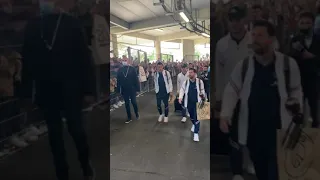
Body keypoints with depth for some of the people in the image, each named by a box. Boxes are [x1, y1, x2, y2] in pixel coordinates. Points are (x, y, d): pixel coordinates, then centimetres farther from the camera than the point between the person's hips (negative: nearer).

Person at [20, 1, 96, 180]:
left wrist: (89, 89, -9)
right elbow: (27, 61, 6)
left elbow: (85, 59, -5)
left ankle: (86, 163, 31)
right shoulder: (32, 26, 5)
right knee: (54, 133, 10)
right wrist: (26, 92, 5)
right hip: (45, 91, 3)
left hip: (70, 90, -2)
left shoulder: (72, 24, -3)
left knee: (76, 129, 3)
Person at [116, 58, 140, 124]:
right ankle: (129, 117, 21)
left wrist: (137, 88, -11)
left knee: (134, 102, 6)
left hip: (132, 89, -3)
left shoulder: (132, 69, -7)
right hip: (124, 90, 3)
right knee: (126, 103, 10)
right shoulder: (120, 70, 1)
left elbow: (136, 79, -8)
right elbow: (118, 80, 3)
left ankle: (137, 114, 31)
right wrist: (118, 89, 1)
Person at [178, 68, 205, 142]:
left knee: (197, 117, -8)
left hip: (197, 102, -3)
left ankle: (196, 133, -4)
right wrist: (180, 97, -18)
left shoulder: (199, 81, -7)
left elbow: (202, 90, 5)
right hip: (189, 102, 3)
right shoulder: (186, 82, -2)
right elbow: (182, 90, -2)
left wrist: (203, 98, 4)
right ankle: (194, 125, 50)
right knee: (191, 116, 20)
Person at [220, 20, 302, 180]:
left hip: (278, 128, -1)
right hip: (251, 128, 1)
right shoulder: (243, 65, -4)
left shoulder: (288, 63, -5)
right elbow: (232, 90, -6)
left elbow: (295, 90, 7)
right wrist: (225, 115, -18)